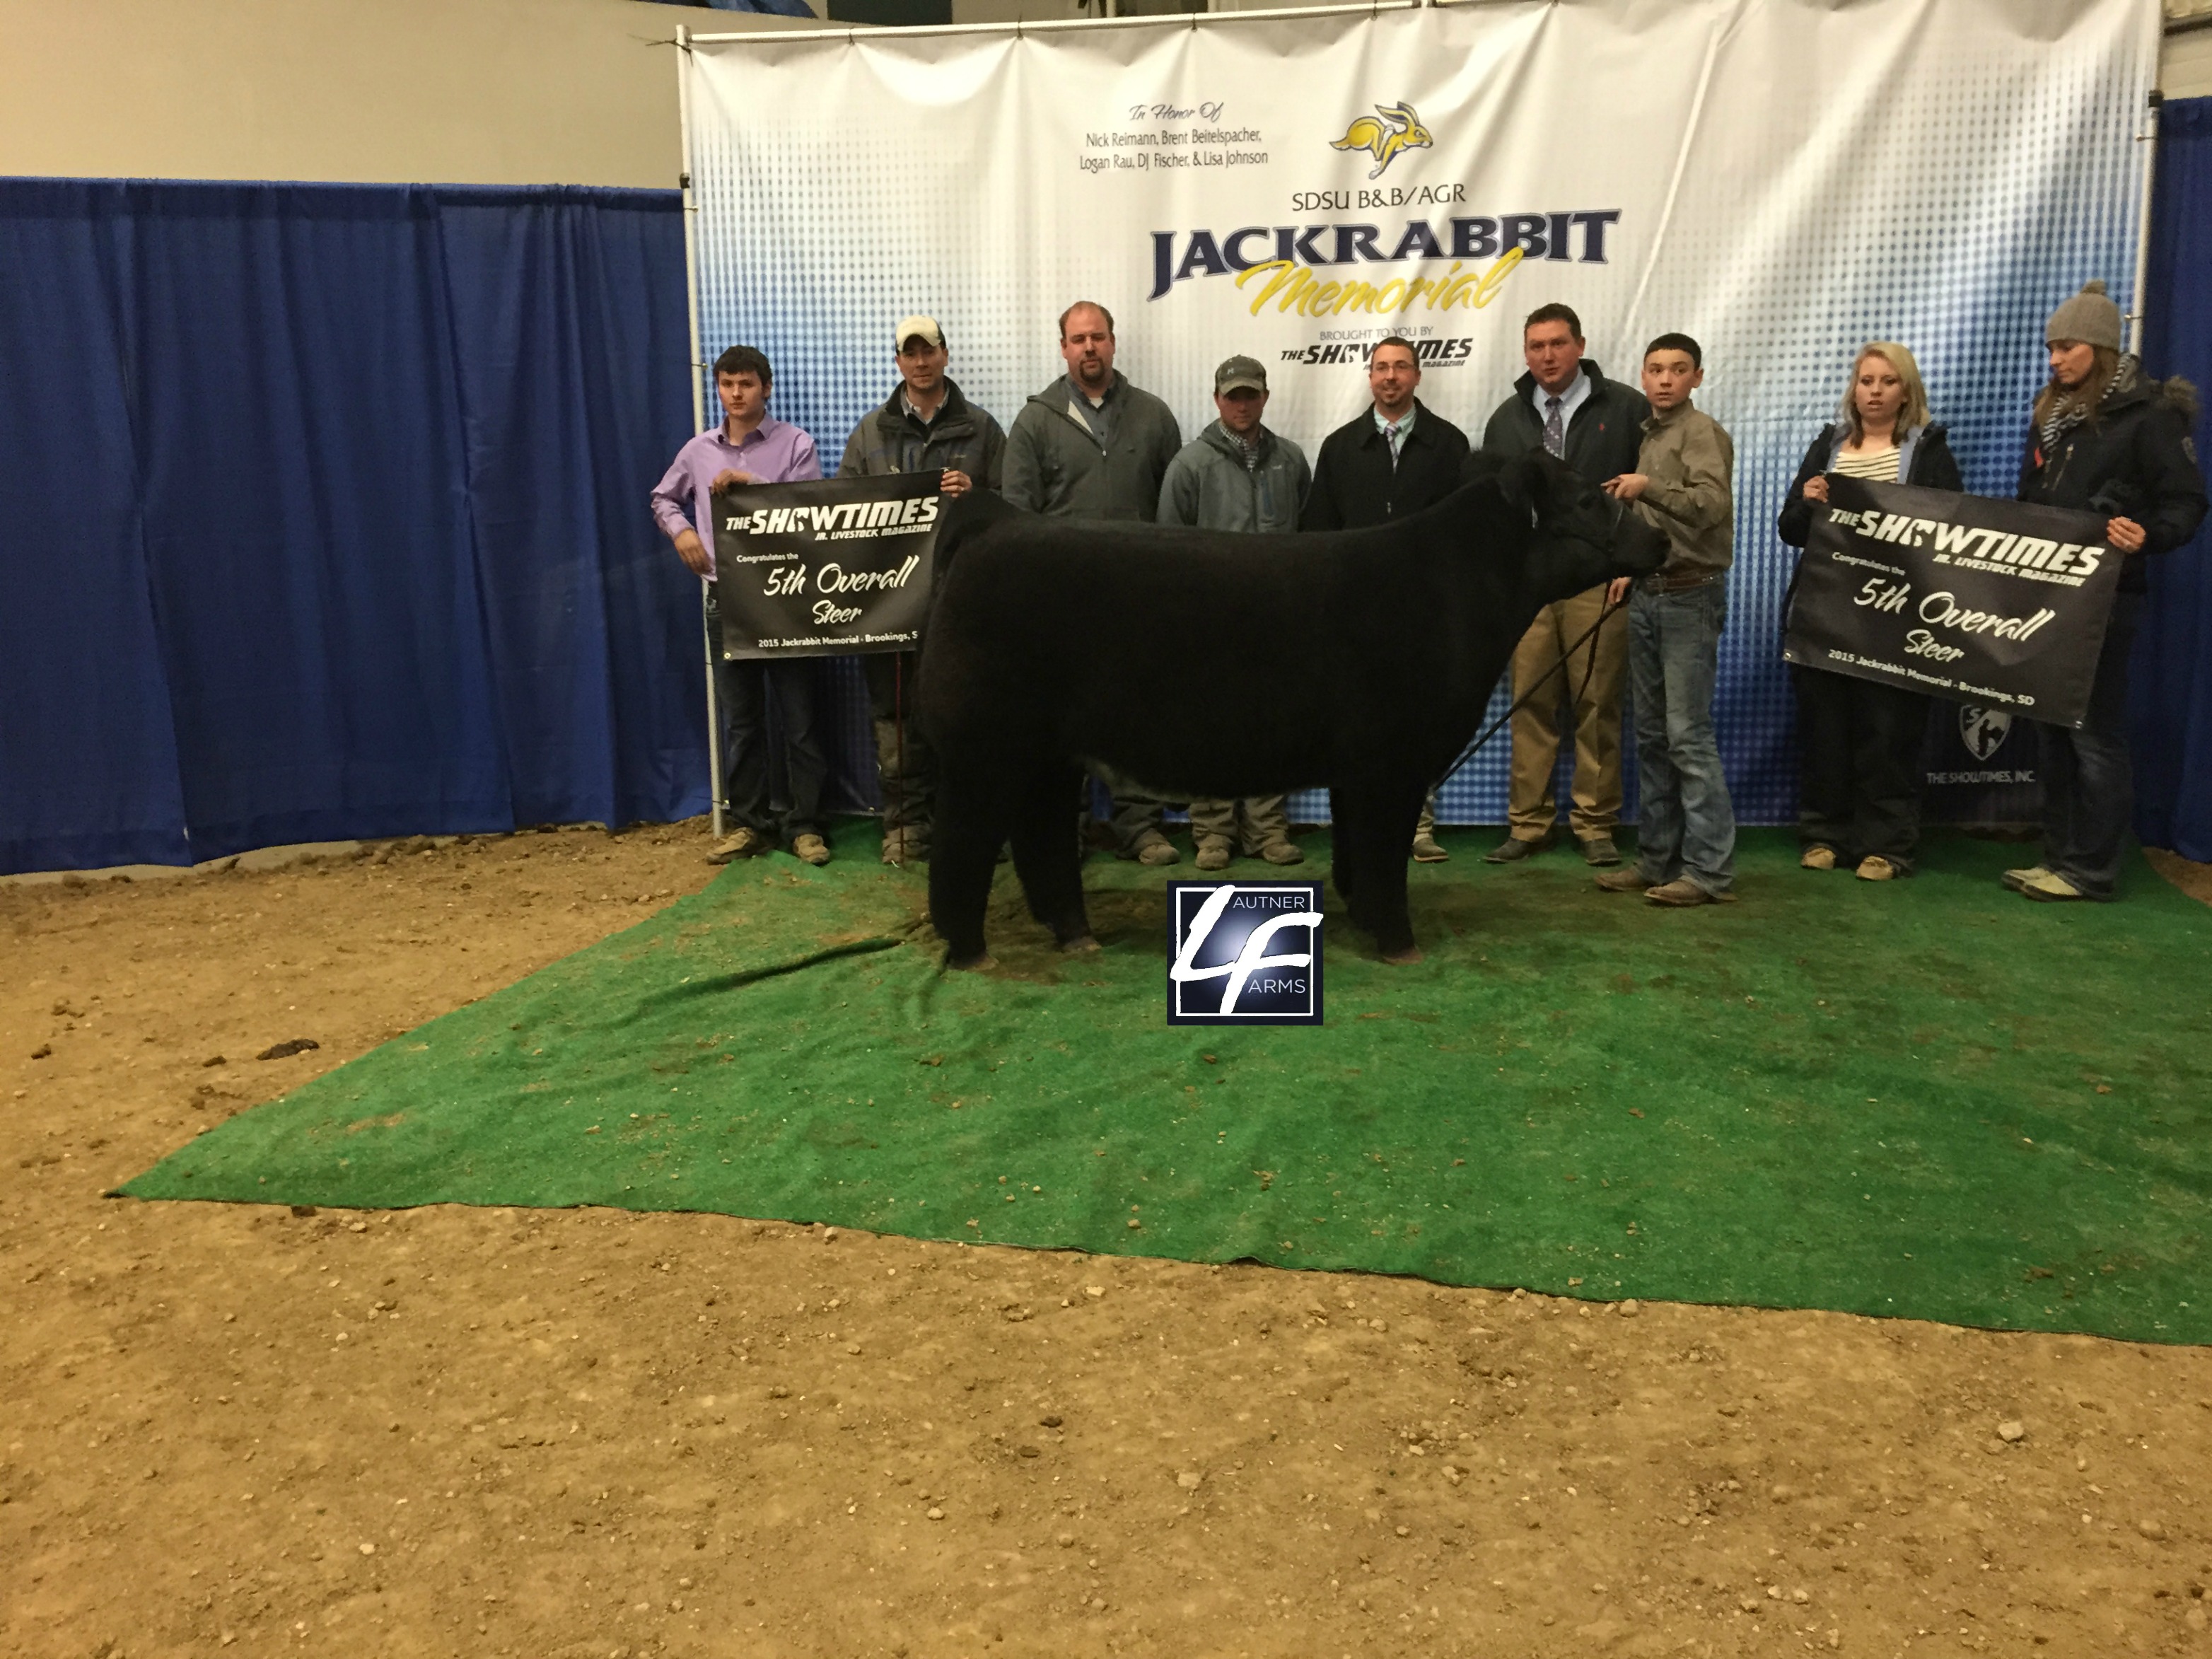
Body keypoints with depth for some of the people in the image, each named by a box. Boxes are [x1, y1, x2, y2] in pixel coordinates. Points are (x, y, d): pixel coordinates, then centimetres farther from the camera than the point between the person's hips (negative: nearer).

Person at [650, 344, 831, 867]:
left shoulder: (795, 444, -2)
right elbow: (663, 499, 23)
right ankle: (752, 822, 18)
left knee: (798, 715, 1)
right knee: (740, 719, 9)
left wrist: (752, 485, -19)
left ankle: (805, 822, 9)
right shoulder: (698, 450, 9)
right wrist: (681, 529, 3)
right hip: (725, 598, 4)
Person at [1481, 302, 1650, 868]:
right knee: (1530, 703, 4)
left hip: (1599, 581, -3)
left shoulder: (1625, 409, 2)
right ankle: (1529, 823, 10)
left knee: (1597, 704, 0)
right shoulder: (1507, 419, 13)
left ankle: (1595, 823, 8)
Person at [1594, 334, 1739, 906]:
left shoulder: (1702, 431, -7)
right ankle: (1657, 858, 17)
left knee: (1689, 735, -9)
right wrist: (1631, 570, 9)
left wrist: (1647, 486, -26)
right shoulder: (1650, 435, 17)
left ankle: (1710, 869, -5)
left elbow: (1713, 503, -23)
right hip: (1648, 597, 8)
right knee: (1651, 735, 10)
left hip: (1690, 598, -8)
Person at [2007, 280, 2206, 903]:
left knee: (2095, 733, -3)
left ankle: (2091, 870, 3)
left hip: (2104, 595, -7)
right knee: (2054, 728, 10)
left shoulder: (2150, 414, -7)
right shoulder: (2051, 416, 15)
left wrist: (2146, 536, -29)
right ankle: (2059, 857, 17)